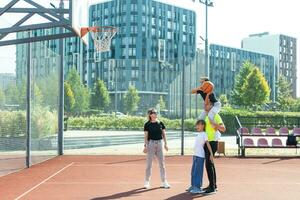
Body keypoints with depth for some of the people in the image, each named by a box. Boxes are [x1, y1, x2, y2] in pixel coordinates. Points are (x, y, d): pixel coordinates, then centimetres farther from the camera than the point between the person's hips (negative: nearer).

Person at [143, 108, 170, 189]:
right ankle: (147, 182, 12)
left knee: (162, 163, 4)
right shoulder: (147, 124, -2)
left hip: (159, 143, 3)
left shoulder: (160, 123, 7)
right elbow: (146, 136, -2)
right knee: (149, 163, 2)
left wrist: (165, 144, 2)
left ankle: (164, 182, 10)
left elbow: (164, 134, 9)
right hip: (151, 143, -3)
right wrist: (145, 146, -9)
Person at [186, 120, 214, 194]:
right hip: (195, 155, 9)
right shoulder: (198, 134, 16)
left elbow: (208, 144, -14)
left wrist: (211, 154, -19)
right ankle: (193, 186, 24)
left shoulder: (204, 134, -8)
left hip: (200, 156, -9)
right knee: (193, 171, 14)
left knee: (198, 172, -6)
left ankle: (197, 187, -1)